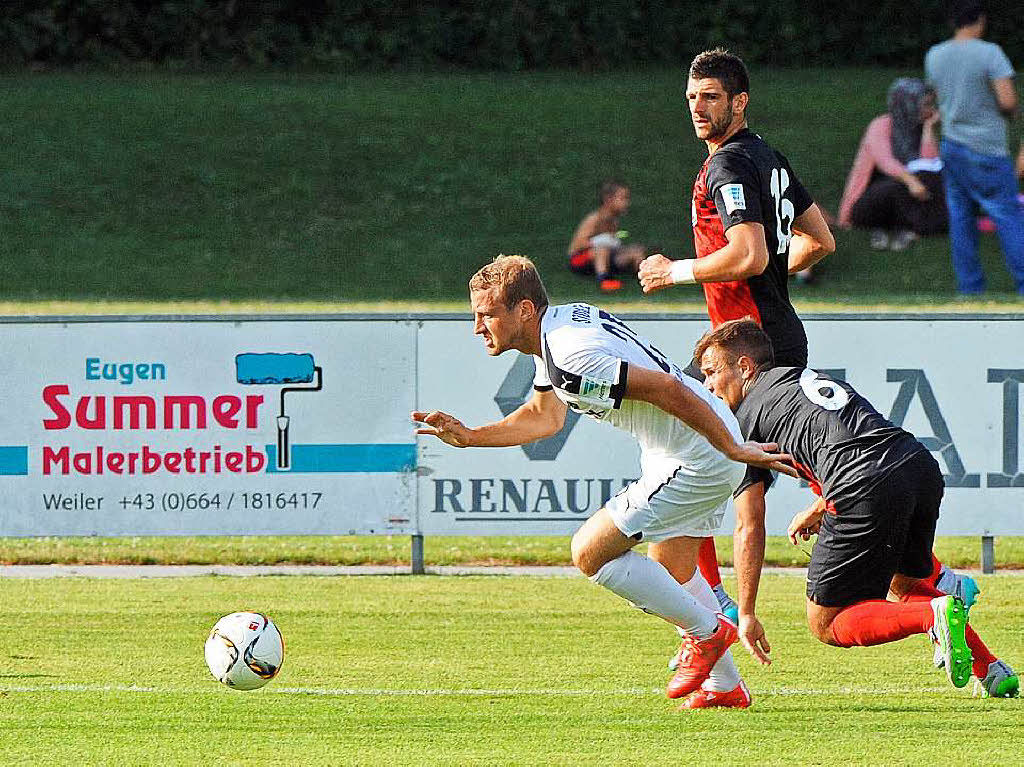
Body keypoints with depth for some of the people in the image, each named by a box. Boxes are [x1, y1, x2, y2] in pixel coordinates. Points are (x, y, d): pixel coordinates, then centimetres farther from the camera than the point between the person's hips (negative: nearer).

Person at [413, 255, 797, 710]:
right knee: (671, 571, 25)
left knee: (590, 552, -7)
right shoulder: (556, 329, 7)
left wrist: (732, 450, -22)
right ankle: (726, 686, 32)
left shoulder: (573, 356, -26)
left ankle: (705, 631, 5)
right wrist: (469, 437, 14)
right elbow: (544, 416, 23)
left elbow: (668, 389, -28)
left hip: (695, 460, -10)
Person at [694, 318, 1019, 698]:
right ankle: (991, 671, 16)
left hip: (868, 493, -7)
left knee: (825, 624, 6)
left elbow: (749, 528, 13)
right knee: (904, 584, 33)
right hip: (922, 467, 7)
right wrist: (816, 511, 55)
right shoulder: (810, 378, 32)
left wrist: (746, 614, 18)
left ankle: (935, 615, -18)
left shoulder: (745, 423, 13)